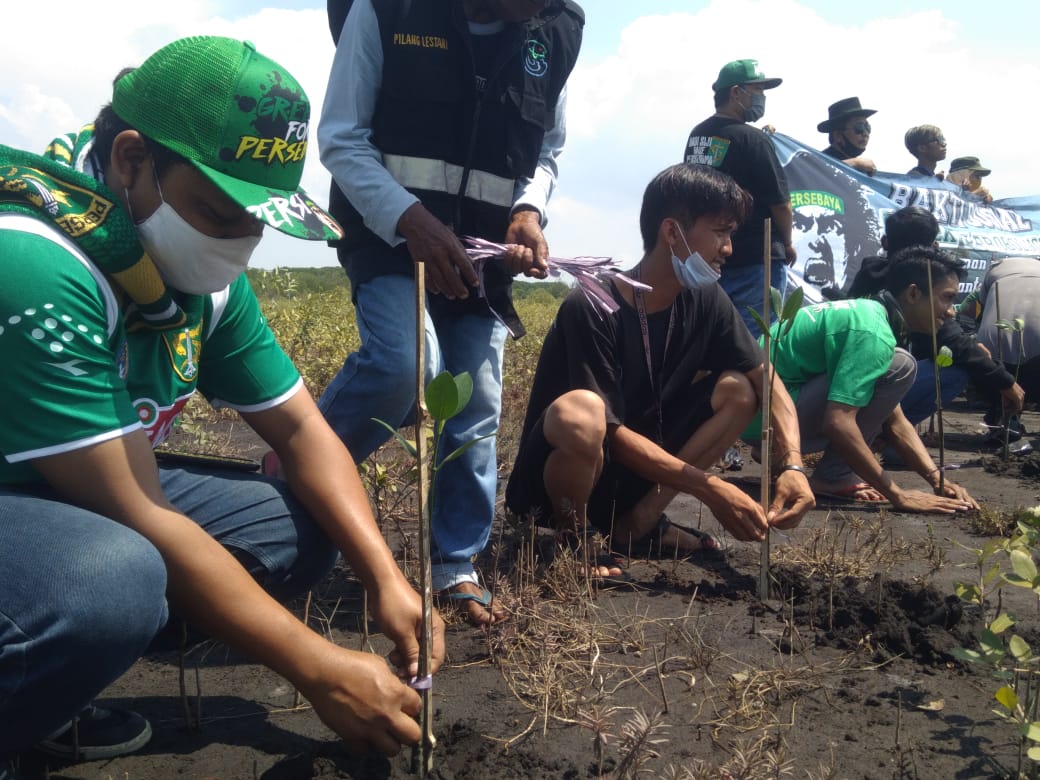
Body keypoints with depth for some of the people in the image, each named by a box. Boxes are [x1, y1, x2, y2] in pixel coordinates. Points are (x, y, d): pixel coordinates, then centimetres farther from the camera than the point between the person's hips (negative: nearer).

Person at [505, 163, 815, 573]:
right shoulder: (591, 308, -25)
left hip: (633, 474, 7)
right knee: (578, 413, -39)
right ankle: (572, 538, -9)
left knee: (738, 390, -6)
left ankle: (638, 522, -3)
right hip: (551, 476, -6)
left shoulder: (705, 301, -5)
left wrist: (792, 465, -20)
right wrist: (710, 488, -27)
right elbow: (611, 432, -26)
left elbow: (767, 381, -3)